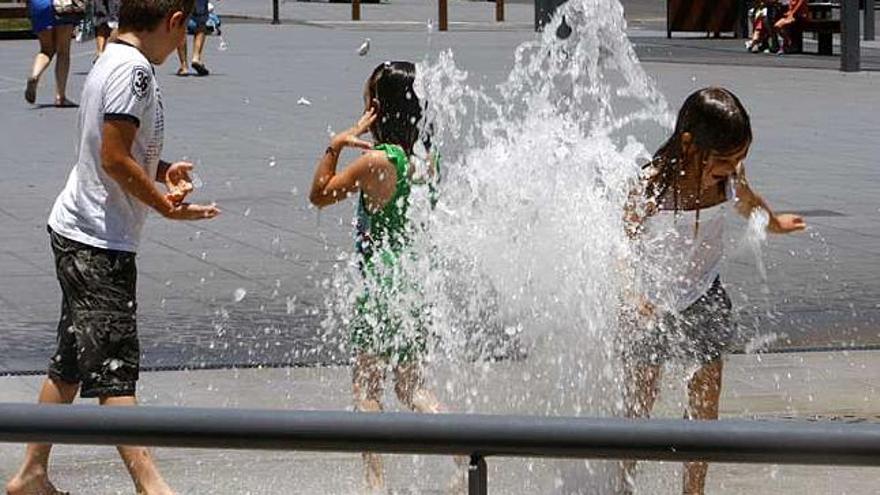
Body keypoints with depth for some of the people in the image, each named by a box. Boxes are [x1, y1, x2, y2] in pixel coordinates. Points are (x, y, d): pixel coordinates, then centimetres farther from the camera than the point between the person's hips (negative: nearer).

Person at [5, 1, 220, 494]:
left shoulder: (116, 61, 13)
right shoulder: (133, 69, -18)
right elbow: (114, 159, -22)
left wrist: (161, 171, 9)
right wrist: (167, 205, -13)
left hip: (77, 232, 10)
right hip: (99, 243, -10)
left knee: (72, 362, 15)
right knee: (115, 369, -11)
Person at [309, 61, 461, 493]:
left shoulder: (377, 162, -17)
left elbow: (320, 194, -5)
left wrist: (335, 146, -1)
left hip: (383, 285, -7)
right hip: (419, 285, 7)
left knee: (366, 385, 4)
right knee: (412, 386, 17)